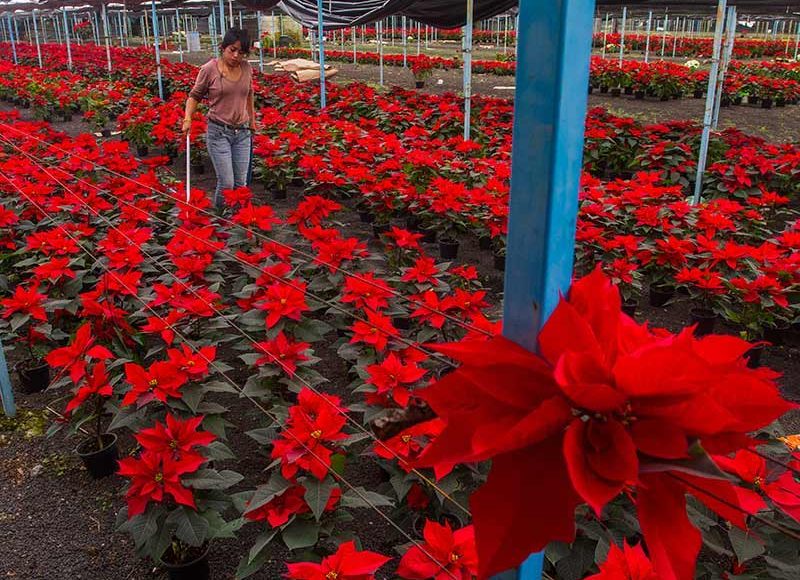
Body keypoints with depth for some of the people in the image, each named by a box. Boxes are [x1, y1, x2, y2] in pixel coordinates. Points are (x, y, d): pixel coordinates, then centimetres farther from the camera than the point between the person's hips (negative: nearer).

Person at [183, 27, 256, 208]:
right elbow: (194, 96, 2)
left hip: (242, 132, 4)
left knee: (241, 184, 7)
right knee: (226, 184, -8)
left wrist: (252, 120, 26)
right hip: (219, 132, -4)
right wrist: (187, 119, -12)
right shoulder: (210, 69, -10)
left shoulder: (246, 67, 2)